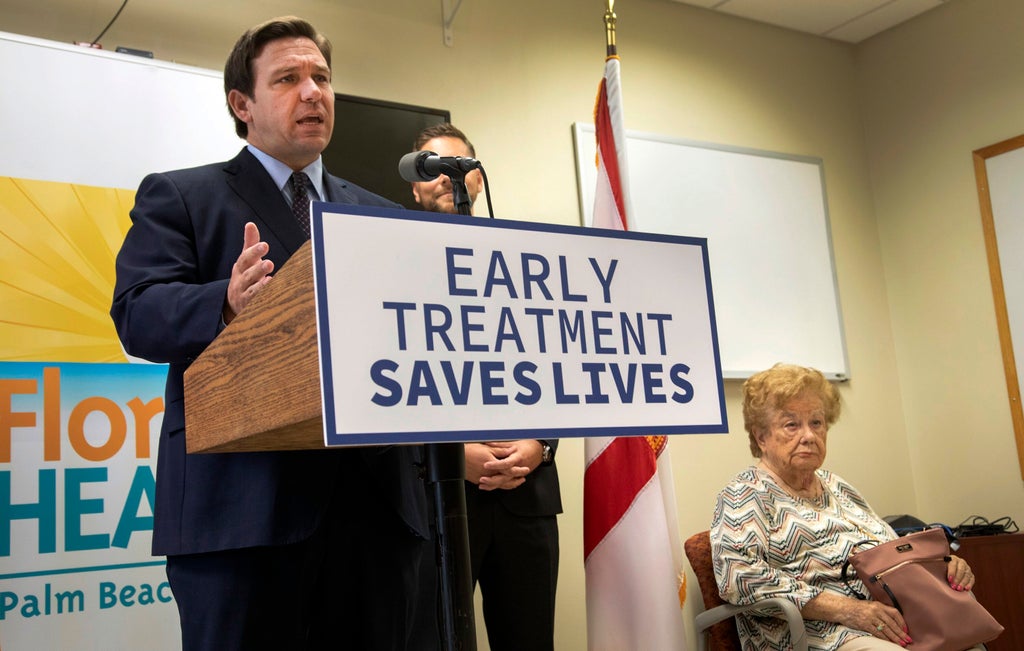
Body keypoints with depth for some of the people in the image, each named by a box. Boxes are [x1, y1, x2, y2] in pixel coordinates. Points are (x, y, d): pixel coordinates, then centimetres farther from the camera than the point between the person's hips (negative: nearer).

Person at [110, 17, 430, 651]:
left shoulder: (380, 215, 22)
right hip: (242, 503, -4)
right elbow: (138, 313, -6)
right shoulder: (177, 196, 9)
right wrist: (227, 305, -26)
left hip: (379, 499, 4)